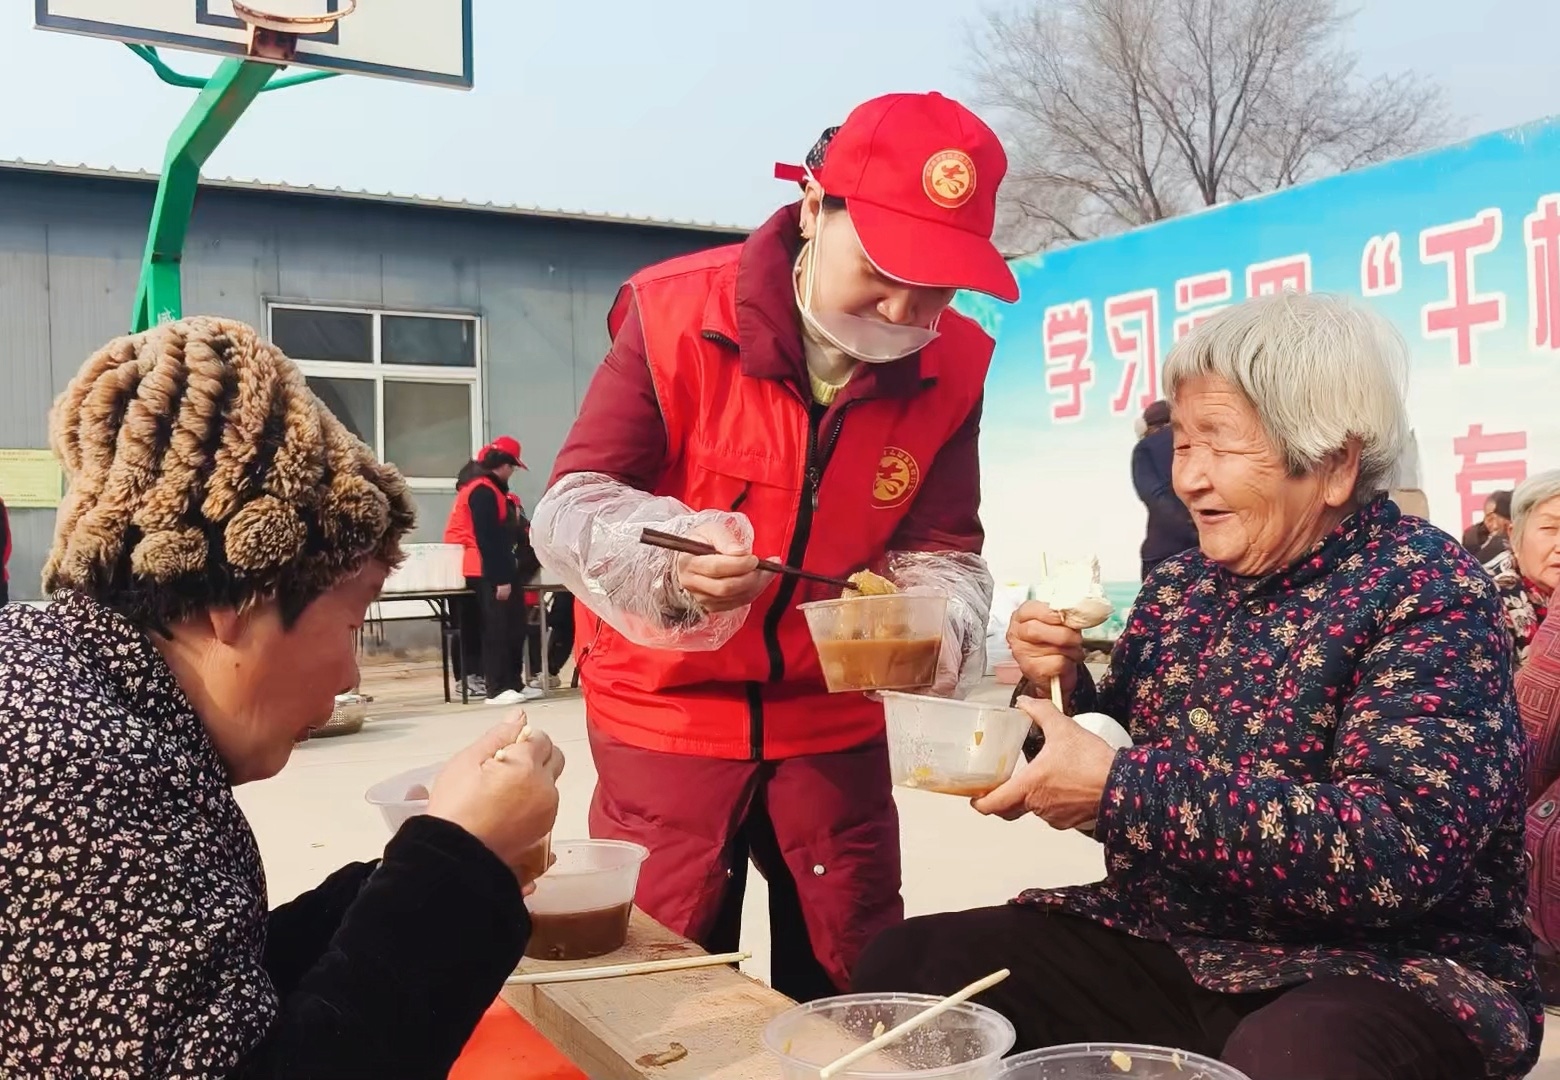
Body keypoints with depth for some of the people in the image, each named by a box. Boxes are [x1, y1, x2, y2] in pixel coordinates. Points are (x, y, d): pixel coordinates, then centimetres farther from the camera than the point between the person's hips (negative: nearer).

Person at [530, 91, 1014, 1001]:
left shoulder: (954, 365, -8)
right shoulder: (677, 314, -18)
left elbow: (939, 550, -4)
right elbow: (573, 506, -16)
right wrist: (670, 563, -37)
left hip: (831, 717, 3)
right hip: (667, 709, -2)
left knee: (862, 985, 13)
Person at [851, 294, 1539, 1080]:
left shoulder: (1427, 593, -11)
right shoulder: (1179, 587, 6)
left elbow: (1403, 848, -25)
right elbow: (1114, 762, 14)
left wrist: (1115, 787, -25)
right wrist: (1065, 690, -7)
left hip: (1381, 971, -5)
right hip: (1165, 941, 6)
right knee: (901, 965, -8)